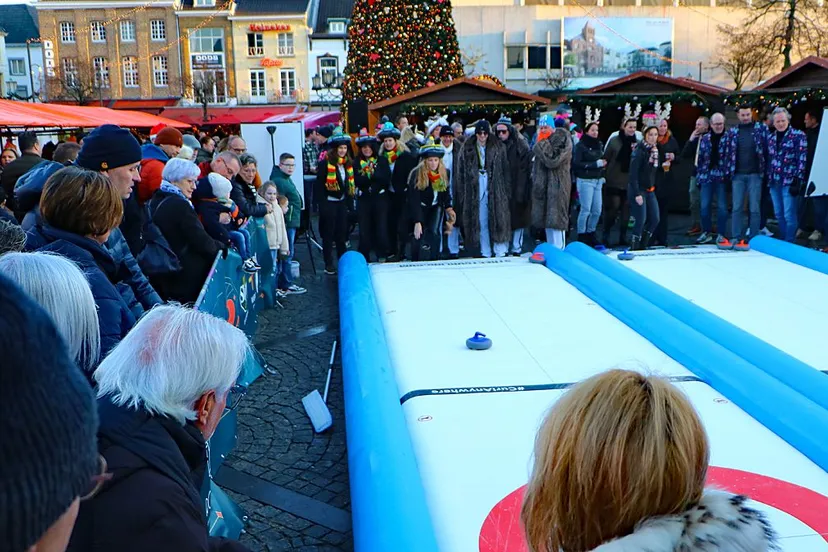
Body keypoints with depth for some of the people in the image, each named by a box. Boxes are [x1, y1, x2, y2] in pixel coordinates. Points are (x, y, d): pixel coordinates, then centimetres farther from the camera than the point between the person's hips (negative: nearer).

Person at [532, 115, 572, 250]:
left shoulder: (563, 140, -10)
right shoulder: (543, 140, 15)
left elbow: (552, 161, -22)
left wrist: (542, 143, -16)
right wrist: (534, 176, 14)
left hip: (557, 184, -8)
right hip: (542, 183, 8)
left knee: (556, 218, -11)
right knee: (547, 218, 11)